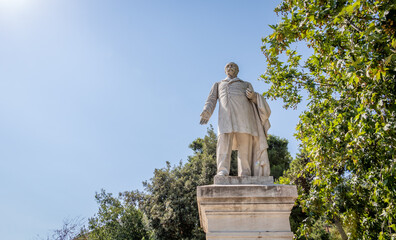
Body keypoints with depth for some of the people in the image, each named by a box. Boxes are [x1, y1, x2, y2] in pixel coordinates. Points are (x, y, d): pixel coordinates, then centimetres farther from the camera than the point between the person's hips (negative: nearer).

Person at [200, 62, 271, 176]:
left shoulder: (246, 84, 32)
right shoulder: (218, 84, 32)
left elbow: (254, 101, 19)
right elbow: (211, 100, 17)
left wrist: (252, 96, -6)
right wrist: (206, 113, -3)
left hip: (243, 110, 1)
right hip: (226, 113, -1)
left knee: (245, 142, -13)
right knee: (224, 140, -22)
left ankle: (245, 174, -15)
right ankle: (222, 173, -31)